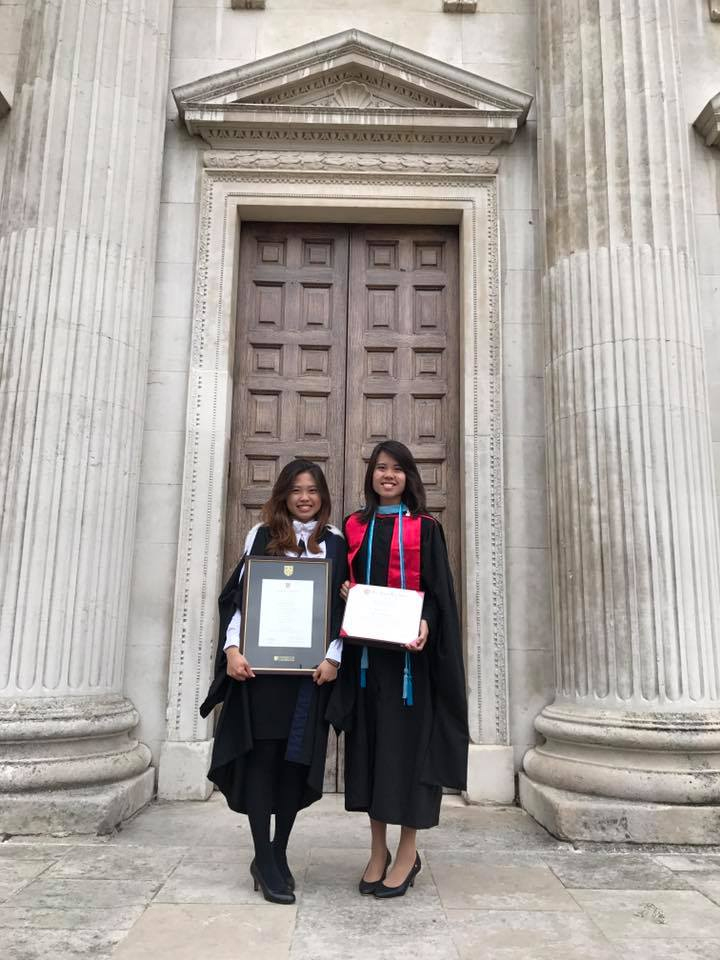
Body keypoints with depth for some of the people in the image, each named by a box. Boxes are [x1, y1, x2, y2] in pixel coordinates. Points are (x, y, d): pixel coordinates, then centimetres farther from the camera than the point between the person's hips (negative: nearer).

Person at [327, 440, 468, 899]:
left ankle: (408, 852, 14)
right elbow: (344, 581, 16)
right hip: (364, 650, 3)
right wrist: (345, 594, -7)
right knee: (369, 741, 7)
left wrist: (425, 623, -19)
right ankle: (378, 850, 20)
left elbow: (438, 588, -2)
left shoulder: (425, 528, 4)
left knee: (407, 740, 0)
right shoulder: (355, 527, 13)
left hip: (408, 650, -3)